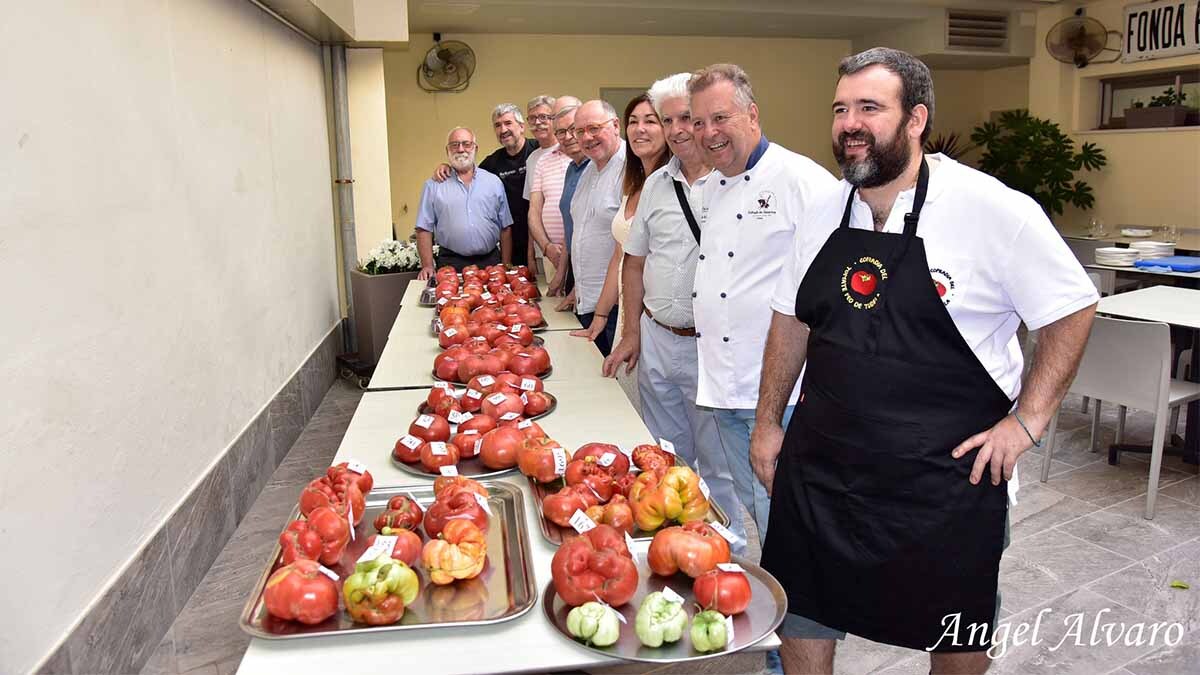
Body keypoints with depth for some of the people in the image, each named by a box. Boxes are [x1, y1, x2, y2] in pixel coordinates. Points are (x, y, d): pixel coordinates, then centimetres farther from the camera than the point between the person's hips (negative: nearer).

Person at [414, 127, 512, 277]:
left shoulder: (494, 182, 9)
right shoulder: (434, 186, 5)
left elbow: (505, 228, 9)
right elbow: (424, 230, 4)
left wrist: (507, 266, 3)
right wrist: (428, 267, -6)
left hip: (490, 261, 1)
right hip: (450, 264, -1)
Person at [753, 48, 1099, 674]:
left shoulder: (994, 209, -13)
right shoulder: (823, 212, 3)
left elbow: (1072, 308, -5)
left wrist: (1026, 420, -11)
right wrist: (768, 422, 10)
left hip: (951, 472, -3)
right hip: (823, 460, 4)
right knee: (801, 614, 15)